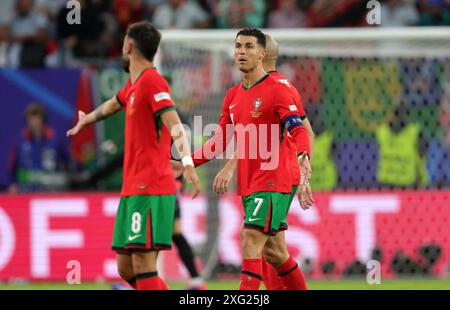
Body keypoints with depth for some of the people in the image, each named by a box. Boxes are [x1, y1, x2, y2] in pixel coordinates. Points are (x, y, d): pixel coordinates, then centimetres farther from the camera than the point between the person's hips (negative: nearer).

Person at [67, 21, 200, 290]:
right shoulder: (133, 83, 18)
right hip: (132, 188, 9)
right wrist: (85, 120, 60)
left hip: (150, 189, -9)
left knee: (143, 265, -15)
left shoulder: (153, 81, -10)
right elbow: (113, 105, 41)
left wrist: (187, 163, -39)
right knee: (126, 269, 9)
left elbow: (174, 125, -23)